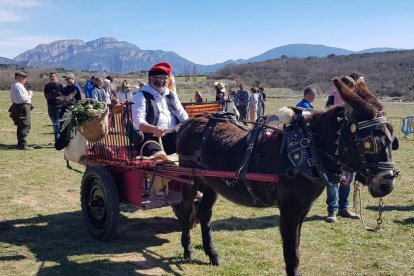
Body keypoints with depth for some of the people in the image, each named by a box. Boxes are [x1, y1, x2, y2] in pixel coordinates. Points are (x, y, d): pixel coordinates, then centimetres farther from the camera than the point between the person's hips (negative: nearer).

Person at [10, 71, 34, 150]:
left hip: (18, 107, 11)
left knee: (20, 126, 16)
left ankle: (20, 143, 23)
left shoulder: (14, 86, 17)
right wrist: (30, 94, -6)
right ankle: (23, 144, -10)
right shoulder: (19, 86, -15)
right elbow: (23, 98, -21)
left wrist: (28, 93, 12)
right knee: (25, 126, -9)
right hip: (23, 107, -11)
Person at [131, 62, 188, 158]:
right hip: (152, 138, -5)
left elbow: (183, 115, 22)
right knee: (159, 155, -37)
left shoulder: (171, 95, 23)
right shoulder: (141, 96, 4)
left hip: (173, 137, 5)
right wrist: (153, 129, -30)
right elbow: (138, 122, -9)